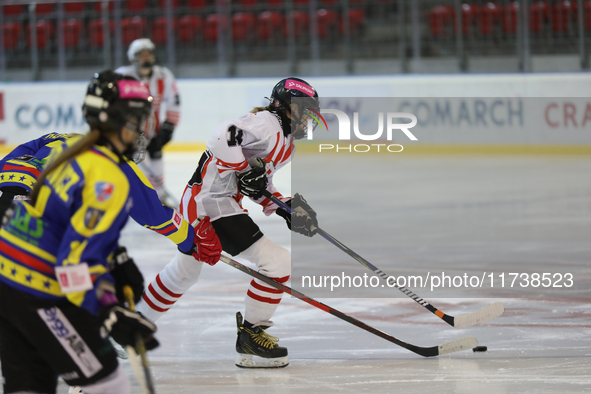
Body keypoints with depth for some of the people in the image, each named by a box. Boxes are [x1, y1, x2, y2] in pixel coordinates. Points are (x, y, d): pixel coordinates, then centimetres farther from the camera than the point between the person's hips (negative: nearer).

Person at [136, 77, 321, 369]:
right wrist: (245, 171, -24)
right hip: (213, 202, -11)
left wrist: (283, 207, 11)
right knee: (276, 261, -13)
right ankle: (250, 336, -4)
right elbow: (224, 137, -27)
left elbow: (259, 184, 25)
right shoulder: (268, 123, -13)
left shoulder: (284, 142, 20)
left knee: (184, 271, 29)